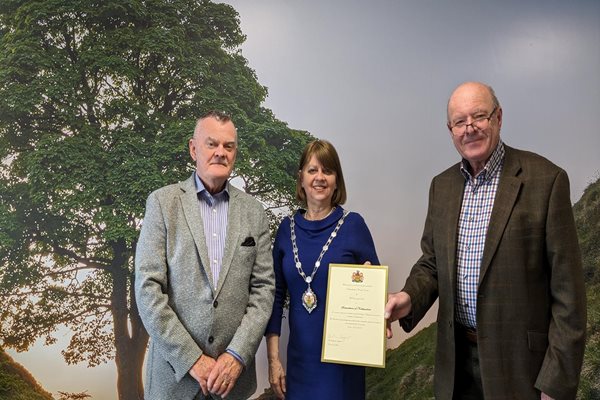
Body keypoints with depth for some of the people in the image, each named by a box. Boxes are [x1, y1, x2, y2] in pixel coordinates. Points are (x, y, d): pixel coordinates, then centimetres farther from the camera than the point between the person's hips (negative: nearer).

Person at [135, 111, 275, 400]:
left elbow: (263, 288, 0)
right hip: (175, 370, -2)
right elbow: (148, 289, -10)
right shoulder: (163, 202, -5)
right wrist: (192, 360, -13)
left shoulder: (253, 212, 2)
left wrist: (237, 355, -11)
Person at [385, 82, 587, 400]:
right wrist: (409, 298, -11)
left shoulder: (546, 179, -12)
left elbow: (567, 290, -12)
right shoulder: (441, 185, 4)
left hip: (519, 362, -4)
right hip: (456, 357, 5)